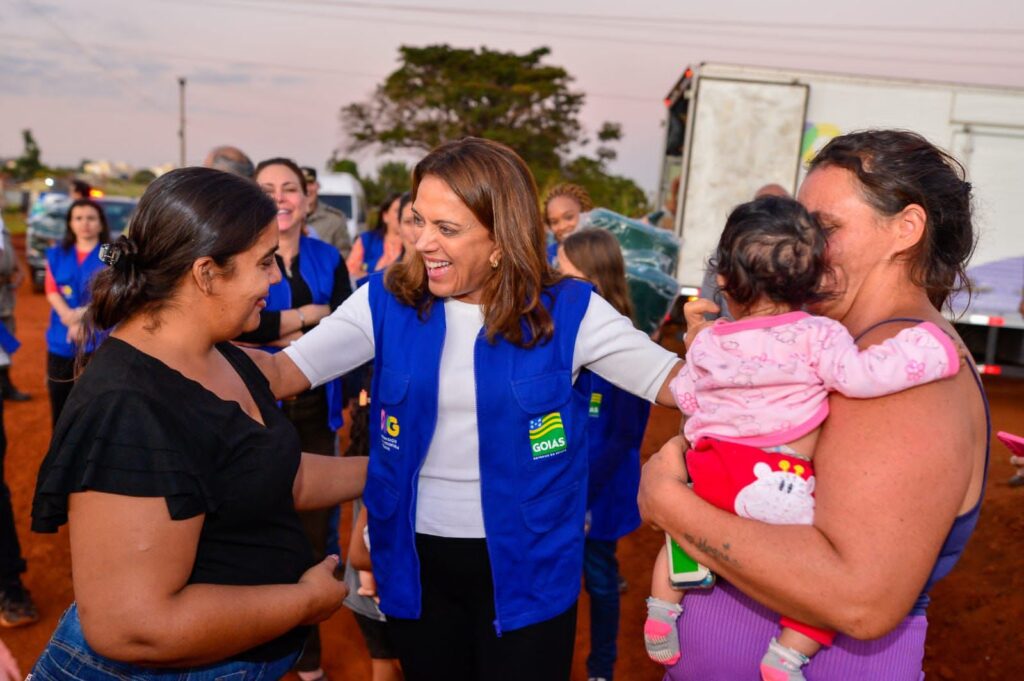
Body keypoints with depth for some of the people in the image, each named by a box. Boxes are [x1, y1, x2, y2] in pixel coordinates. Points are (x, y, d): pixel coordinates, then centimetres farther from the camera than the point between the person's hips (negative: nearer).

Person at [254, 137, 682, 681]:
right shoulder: (388, 300, -7)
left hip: (526, 563, -2)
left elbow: (679, 382, -12)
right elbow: (283, 371, -15)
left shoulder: (566, 310, -11)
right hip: (417, 560, 2)